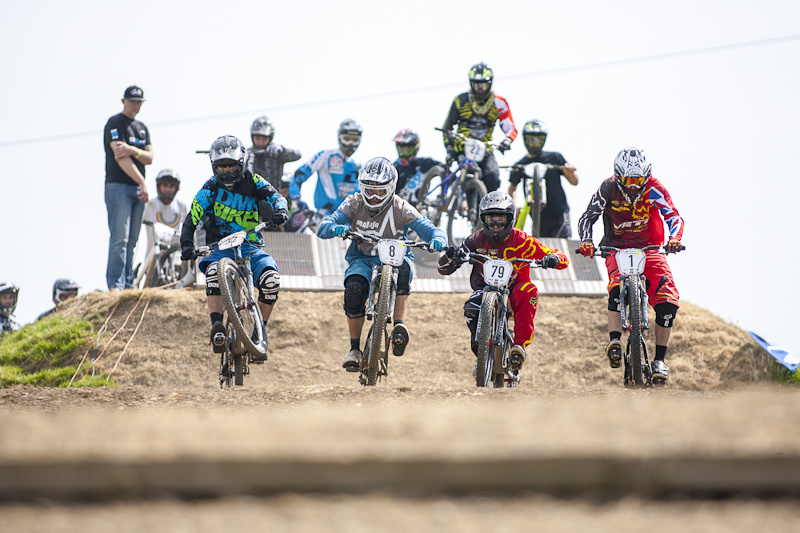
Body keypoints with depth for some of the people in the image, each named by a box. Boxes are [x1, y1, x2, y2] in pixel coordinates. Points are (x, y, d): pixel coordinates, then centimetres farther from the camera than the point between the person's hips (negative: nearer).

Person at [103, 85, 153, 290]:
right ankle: (115, 285, -17)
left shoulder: (142, 128, 20)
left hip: (137, 189, 7)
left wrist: (133, 151, -17)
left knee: (132, 241, 5)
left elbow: (149, 158, 6)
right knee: (119, 239, -14)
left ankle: (128, 285, 6)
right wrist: (142, 182, -23)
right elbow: (120, 157, -16)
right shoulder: (115, 123, -4)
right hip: (118, 186, -7)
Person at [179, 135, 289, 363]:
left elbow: (275, 196, -11)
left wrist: (280, 211, -34)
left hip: (249, 246, 1)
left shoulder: (252, 182, 3)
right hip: (220, 246, -1)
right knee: (214, 271, -37)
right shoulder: (210, 189, 0)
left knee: (271, 278, -27)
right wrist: (187, 246, -20)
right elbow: (191, 221, -3)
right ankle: (217, 327, -39)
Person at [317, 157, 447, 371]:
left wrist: (437, 239, -41)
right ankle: (354, 349, -16)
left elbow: (427, 228, -17)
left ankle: (399, 325, -38)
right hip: (362, 259, 1)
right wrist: (335, 228, -39)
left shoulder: (400, 208, -9)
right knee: (354, 288, -31)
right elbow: (324, 226, -14)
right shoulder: (354, 203, -6)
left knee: (403, 266, -37)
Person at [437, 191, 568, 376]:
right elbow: (444, 269, -3)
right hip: (485, 290, 0)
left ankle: (520, 346, -33)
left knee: (528, 291, -35)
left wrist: (552, 259, -32)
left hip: (512, 292, 0)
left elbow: (563, 261, -7)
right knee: (472, 308, -34)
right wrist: (451, 255, -26)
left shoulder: (521, 240, -5)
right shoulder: (478, 239, -1)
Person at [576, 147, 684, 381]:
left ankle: (660, 359, -7)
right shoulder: (609, 189, -12)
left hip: (649, 249, 1)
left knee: (668, 301, -17)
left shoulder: (653, 189, -13)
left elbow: (674, 216, -20)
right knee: (617, 287, -34)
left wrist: (674, 237, -42)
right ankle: (614, 342, -40)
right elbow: (587, 217, -12)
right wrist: (586, 241, -32)